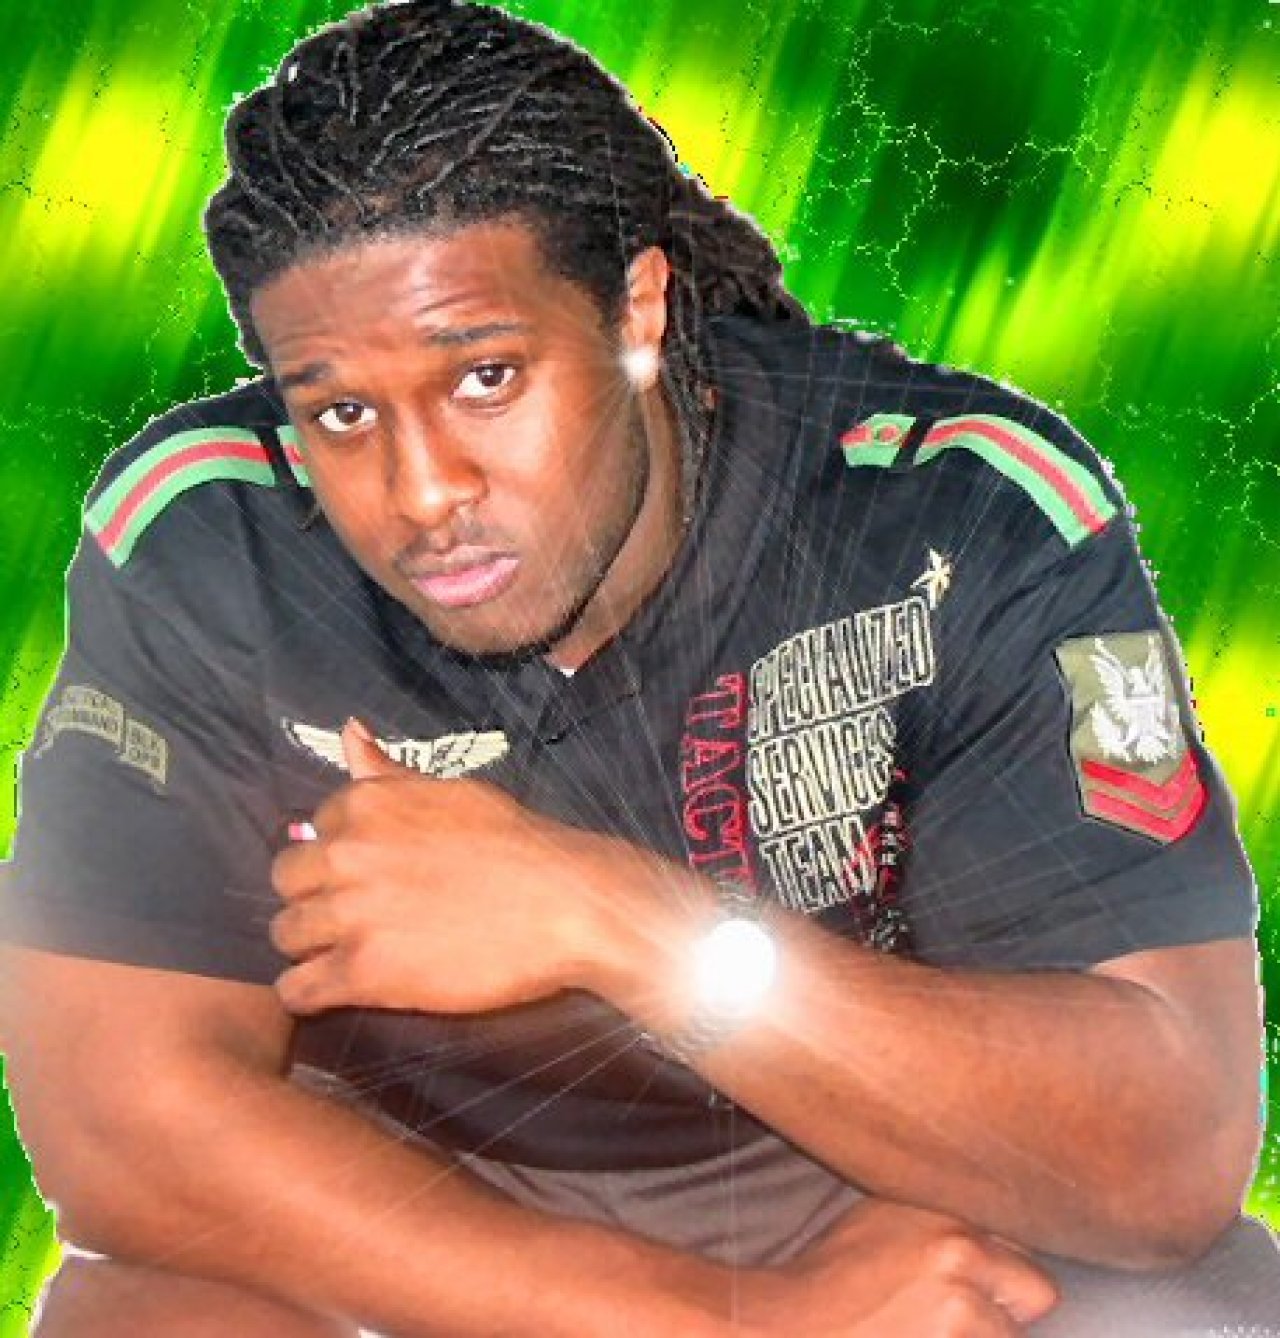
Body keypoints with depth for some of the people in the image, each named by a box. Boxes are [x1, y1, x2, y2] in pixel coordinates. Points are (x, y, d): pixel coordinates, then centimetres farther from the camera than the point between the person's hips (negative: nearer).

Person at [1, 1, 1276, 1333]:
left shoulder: (970, 519, -23)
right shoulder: (196, 536, -19)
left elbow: (1171, 1157, -26)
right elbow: (116, 1108, -23)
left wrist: (610, 918, -38)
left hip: (893, 1161, 0)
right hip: (404, 1178, 1)